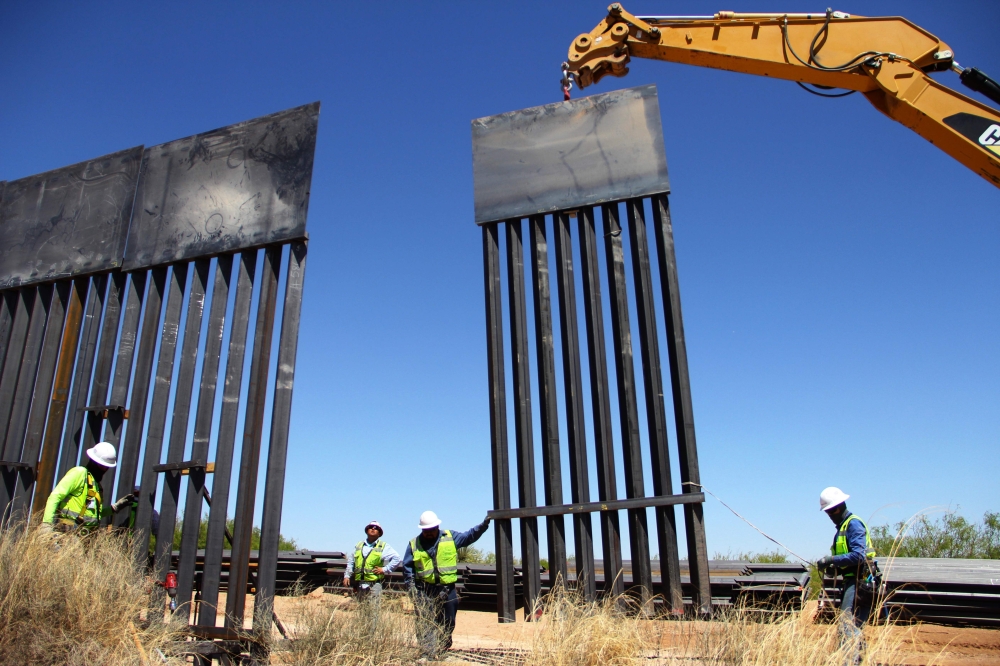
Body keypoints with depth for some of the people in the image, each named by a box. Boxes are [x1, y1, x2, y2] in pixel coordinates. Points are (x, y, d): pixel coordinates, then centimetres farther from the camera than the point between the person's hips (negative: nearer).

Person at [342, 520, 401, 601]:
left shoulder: (384, 547, 4)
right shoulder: (359, 545, 16)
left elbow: (396, 559, -2)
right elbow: (351, 562, 20)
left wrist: (385, 569, -7)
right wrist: (347, 575, 10)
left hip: (374, 584, -4)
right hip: (360, 585, 4)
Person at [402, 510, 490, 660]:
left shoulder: (450, 538, 6)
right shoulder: (414, 544, 5)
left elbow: (470, 536, 3)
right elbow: (407, 567, 6)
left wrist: (483, 525, -9)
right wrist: (411, 586, -2)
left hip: (447, 589, 2)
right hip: (424, 590, -2)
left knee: (447, 623, 12)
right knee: (425, 623, -8)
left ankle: (444, 649, 31)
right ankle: (427, 653, -2)